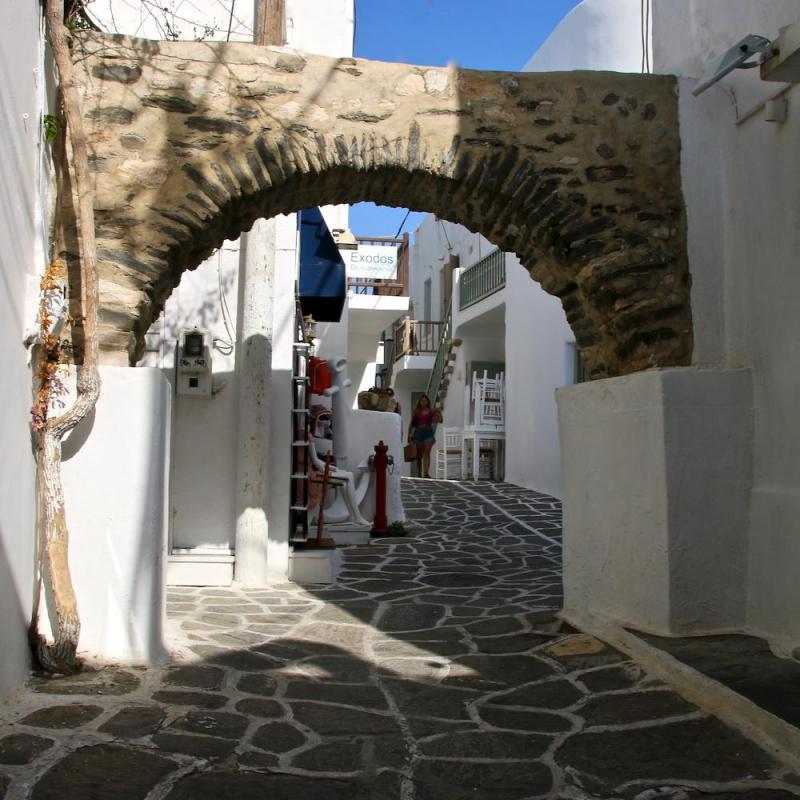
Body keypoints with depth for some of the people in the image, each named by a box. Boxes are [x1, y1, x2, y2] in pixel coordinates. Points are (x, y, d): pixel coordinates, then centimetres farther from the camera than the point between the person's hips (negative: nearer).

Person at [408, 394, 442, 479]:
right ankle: (419, 474, 15)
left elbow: (440, 420, 6)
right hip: (418, 432, 1)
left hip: (428, 432, -1)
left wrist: (439, 412, -5)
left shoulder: (431, 411, 6)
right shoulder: (416, 412, 7)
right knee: (419, 454, 6)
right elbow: (411, 424, 8)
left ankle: (426, 472, -24)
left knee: (427, 452, -14)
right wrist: (409, 435, 3)